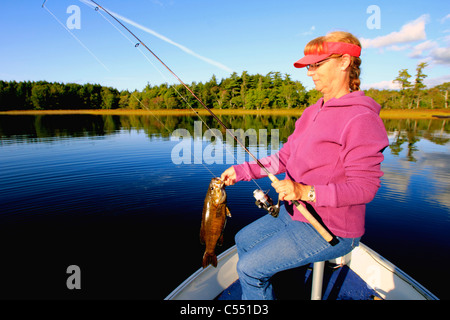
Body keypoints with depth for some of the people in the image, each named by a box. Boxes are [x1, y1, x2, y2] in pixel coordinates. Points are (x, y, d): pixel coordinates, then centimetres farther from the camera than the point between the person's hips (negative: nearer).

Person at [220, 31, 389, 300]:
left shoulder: (361, 119, -21)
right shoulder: (312, 113, 7)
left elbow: (364, 187, -22)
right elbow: (284, 157, 7)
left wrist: (306, 192, -32)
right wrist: (241, 171, 2)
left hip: (331, 230, -9)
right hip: (296, 213, 9)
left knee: (249, 268, -9)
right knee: (244, 239, 18)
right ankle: (260, 293, 38)